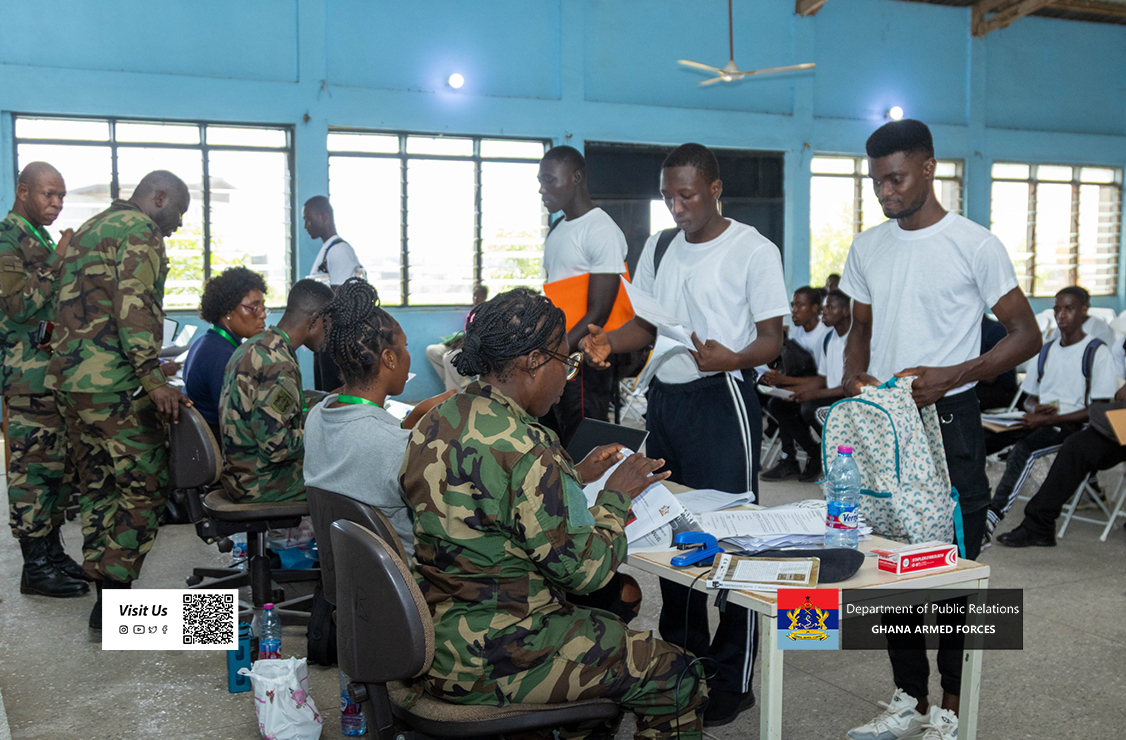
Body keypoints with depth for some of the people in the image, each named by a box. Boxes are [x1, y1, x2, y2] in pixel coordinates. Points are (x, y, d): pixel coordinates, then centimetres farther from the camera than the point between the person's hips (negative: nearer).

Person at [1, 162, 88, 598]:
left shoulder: (43, 240, 20)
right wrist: (58, 263, -17)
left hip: (58, 373, 9)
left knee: (59, 467, 12)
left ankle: (53, 553, 22)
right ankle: (35, 569, 1)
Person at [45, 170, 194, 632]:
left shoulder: (87, 230, 24)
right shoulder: (139, 230, -5)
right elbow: (134, 305, -19)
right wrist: (153, 376, -24)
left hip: (67, 376, 10)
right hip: (114, 383, -10)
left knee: (98, 489, 14)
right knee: (143, 488, -4)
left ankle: (104, 594, 19)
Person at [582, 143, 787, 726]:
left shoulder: (753, 250, -5)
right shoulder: (658, 249, 14)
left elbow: (772, 338, -7)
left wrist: (731, 358, -27)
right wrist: (610, 341, -3)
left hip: (722, 400, -6)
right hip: (664, 398, 7)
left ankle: (733, 683, 8)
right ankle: (682, 662, 27)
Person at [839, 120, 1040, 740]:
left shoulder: (974, 245, -7)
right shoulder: (867, 248, 10)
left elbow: (1025, 335, -7)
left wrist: (948, 377, -20)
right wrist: (853, 375, -2)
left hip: (947, 419, -5)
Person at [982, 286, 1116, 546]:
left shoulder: (1097, 351, 0)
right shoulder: (1047, 350, 20)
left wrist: (1050, 419, -16)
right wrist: (1034, 409, -3)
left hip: (1073, 424, -6)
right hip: (1039, 420, 6)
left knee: (1023, 449, -37)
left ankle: (991, 518, -47)